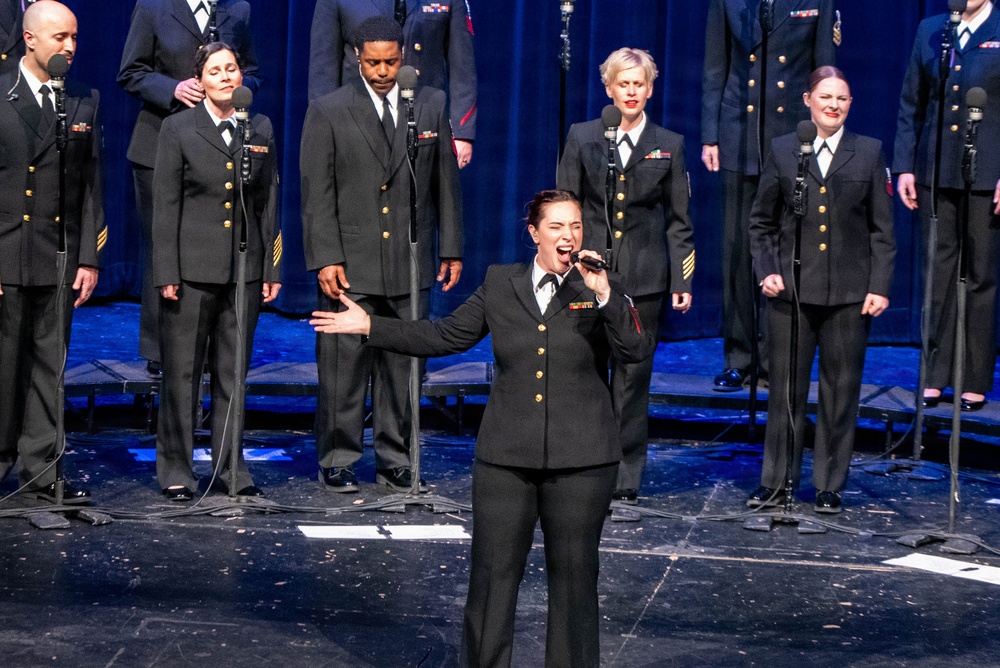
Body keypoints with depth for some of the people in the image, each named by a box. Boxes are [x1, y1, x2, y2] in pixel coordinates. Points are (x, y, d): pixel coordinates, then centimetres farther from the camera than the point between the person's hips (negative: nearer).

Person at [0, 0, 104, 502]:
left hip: (59, 257, 3)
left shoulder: (85, 102, 9)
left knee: (49, 364, 7)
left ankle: (41, 468, 12)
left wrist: (89, 258, 3)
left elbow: (92, 186, 8)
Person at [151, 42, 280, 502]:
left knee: (233, 373, 10)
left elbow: (268, 202, 11)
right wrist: (166, 272, -8)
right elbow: (165, 204, -2)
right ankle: (175, 471, 11)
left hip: (245, 267, 3)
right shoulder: (178, 129, 0)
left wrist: (272, 268, 7)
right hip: (193, 268, -3)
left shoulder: (261, 130, 9)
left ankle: (231, 468, 19)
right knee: (181, 372, 1)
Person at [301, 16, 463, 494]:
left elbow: (445, 183, 12)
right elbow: (317, 194, -3)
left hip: (411, 266, 2)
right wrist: (325, 259, -10)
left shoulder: (431, 106, 8)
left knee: (403, 366, 7)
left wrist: (452, 249, 9)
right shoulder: (327, 112, 0)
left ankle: (394, 460, 18)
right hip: (350, 266, -2)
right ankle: (338, 460, 12)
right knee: (343, 366, 0)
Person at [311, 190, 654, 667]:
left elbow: (638, 349, -10)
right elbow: (444, 337, 13)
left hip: (580, 463, -1)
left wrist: (603, 294, -21)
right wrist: (369, 326, 12)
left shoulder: (600, 291, 3)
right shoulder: (500, 284, 8)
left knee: (573, 574, 8)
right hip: (506, 457, 1)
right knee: (493, 573, 4)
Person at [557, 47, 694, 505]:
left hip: (644, 276, 0)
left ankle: (626, 480, 10)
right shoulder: (582, 138, 7)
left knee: (633, 376, 3)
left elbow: (678, 221, 8)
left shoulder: (669, 145, 8)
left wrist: (683, 281, 1)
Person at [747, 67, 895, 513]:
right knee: (785, 388, 4)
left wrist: (879, 286, -3)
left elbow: (881, 230, 5)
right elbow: (761, 223, 10)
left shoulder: (869, 153, 5)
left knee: (841, 389, 5)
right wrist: (766, 271, -3)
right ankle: (775, 482, 15)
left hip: (848, 293, 0)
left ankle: (830, 485, 16)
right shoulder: (782, 151, 6)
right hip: (791, 291, 0)